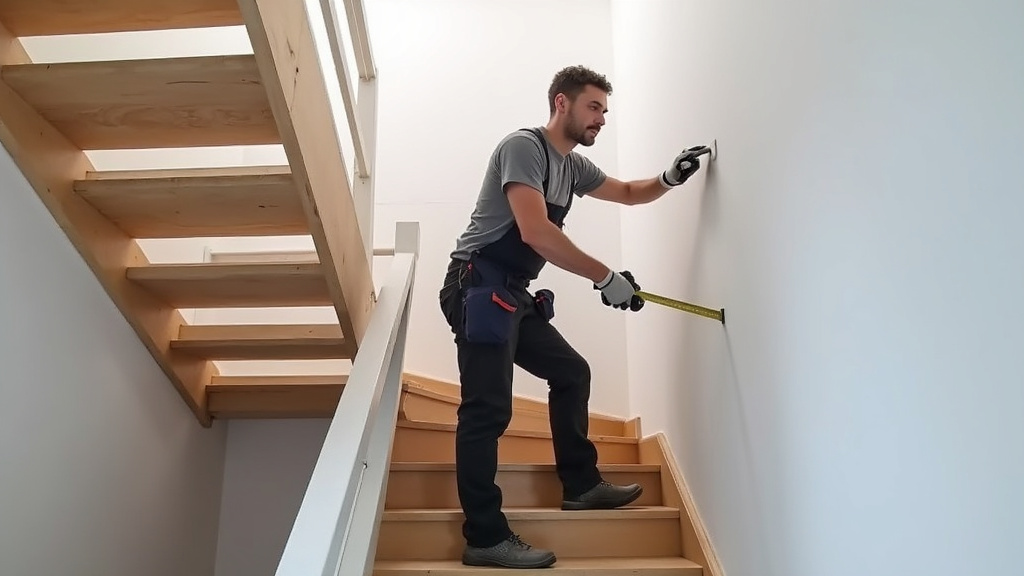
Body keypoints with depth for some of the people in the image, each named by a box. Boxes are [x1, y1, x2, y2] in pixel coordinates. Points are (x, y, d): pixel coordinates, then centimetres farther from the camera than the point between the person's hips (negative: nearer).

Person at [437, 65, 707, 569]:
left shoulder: (573, 166, 15)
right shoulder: (524, 146, -13)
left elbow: (628, 193, 28)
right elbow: (535, 232, -25)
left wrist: (668, 179, 7)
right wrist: (606, 278, -22)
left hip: (513, 295, 10)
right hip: (479, 289, -10)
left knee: (571, 373, 14)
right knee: (488, 409, -11)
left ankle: (581, 486, 26)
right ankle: (485, 539, -6)